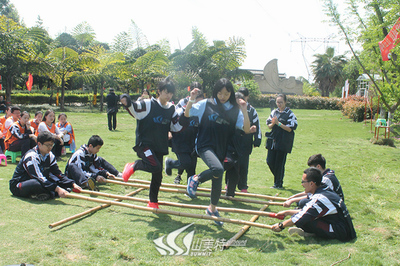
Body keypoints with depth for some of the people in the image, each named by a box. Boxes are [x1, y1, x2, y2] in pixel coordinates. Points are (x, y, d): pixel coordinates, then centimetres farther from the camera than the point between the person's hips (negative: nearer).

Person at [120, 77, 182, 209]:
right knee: (155, 167, -26)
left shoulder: (171, 109, 8)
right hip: (144, 143, -6)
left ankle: (153, 201, 29)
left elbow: (176, 127, 14)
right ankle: (134, 166, 4)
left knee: (158, 176, 9)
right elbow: (134, 109, -18)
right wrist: (127, 103, -39)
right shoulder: (148, 104, -9)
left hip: (160, 146, 6)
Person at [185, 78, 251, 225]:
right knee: (218, 169, -31)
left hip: (221, 149, 4)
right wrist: (191, 100, -12)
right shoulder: (206, 104, -1)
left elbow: (246, 129, -2)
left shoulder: (235, 110, 3)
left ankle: (212, 209, 34)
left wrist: (244, 111, -12)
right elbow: (187, 114, 5)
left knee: (217, 181, 12)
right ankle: (195, 179, -2)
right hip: (205, 145, -4)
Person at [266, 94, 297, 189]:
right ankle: (277, 179, 27)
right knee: (270, 161, 5)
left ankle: (278, 183, 12)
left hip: (283, 142, -5)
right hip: (273, 140, 5)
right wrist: (273, 123, -10)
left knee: (279, 163, -2)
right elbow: (269, 126, 12)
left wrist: (278, 123, -15)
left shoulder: (290, 114, -4)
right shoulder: (274, 112, 11)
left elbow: (289, 129, -10)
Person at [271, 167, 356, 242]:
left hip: (340, 233, -10)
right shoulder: (325, 192, 8)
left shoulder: (320, 198, -22)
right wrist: (287, 212, 22)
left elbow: (301, 217, -18)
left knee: (305, 220, -24)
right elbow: (305, 211, 19)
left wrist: (281, 225, -6)